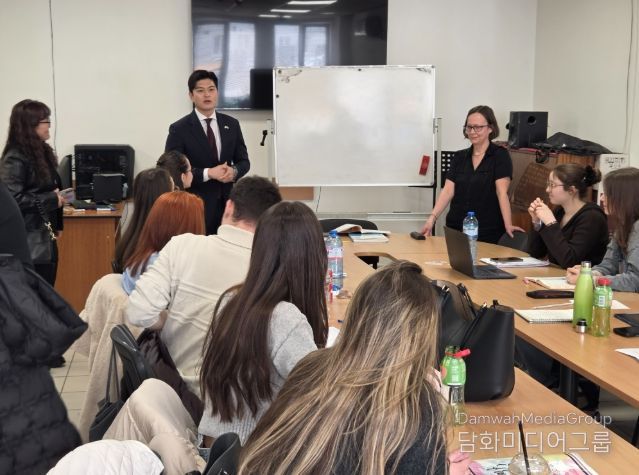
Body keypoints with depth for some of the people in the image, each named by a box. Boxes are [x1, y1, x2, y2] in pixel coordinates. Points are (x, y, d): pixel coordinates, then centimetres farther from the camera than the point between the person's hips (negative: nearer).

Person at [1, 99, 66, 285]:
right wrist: (51, 199, -17)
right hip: (29, 241, -8)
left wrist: (56, 225, 14)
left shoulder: (42, 152, 11)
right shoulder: (15, 159, -15)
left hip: (46, 237, 8)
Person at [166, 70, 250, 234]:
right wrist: (208, 173, -19)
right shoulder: (179, 129, -3)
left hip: (227, 202, 3)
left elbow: (244, 161, 12)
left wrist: (234, 171, -11)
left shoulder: (232, 124, 9)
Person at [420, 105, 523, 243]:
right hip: (455, 229, 4)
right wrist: (432, 217, -12)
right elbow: (448, 190, 1)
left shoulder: (500, 155, -3)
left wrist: (508, 224, -24)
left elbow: (502, 192, -14)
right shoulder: (459, 157, 10)